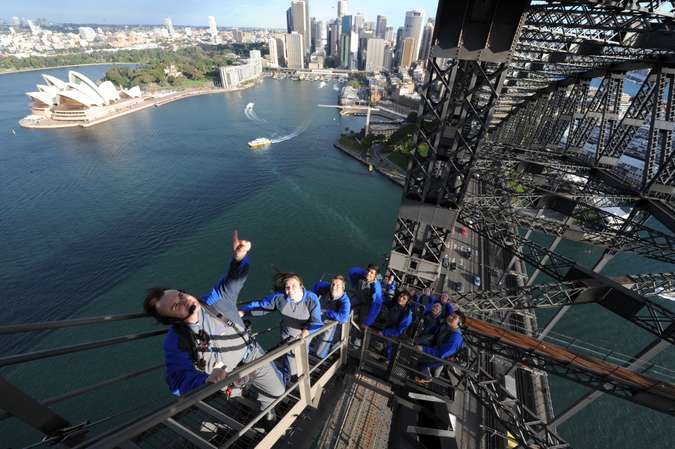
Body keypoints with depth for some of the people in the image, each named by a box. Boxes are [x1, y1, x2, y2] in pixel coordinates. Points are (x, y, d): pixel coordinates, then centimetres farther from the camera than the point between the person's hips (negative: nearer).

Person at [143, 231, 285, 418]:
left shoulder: (217, 299, -23)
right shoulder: (176, 343, -27)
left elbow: (234, 278, -18)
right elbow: (179, 381, -31)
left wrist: (239, 257, -41)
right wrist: (207, 380, -53)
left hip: (253, 353, 2)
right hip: (230, 375, -2)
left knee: (277, 391, 15)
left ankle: (265, 408, 51)